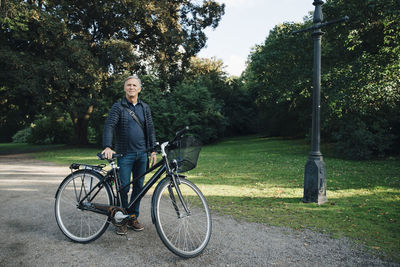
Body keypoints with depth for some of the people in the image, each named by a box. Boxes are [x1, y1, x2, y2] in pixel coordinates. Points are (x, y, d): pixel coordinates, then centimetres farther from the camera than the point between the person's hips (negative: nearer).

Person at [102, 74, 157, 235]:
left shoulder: (145, 108, 12)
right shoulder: (118, 107, 0)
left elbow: (150, 129, 12)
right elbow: (109, 126, -12)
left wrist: (152, 150, 6)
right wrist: (107, 147, -27)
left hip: (142, 154, 4)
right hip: (124, 154, -4)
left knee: (138, 187, 9)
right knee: (123, 188, -1)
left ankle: (133, 217, 23)